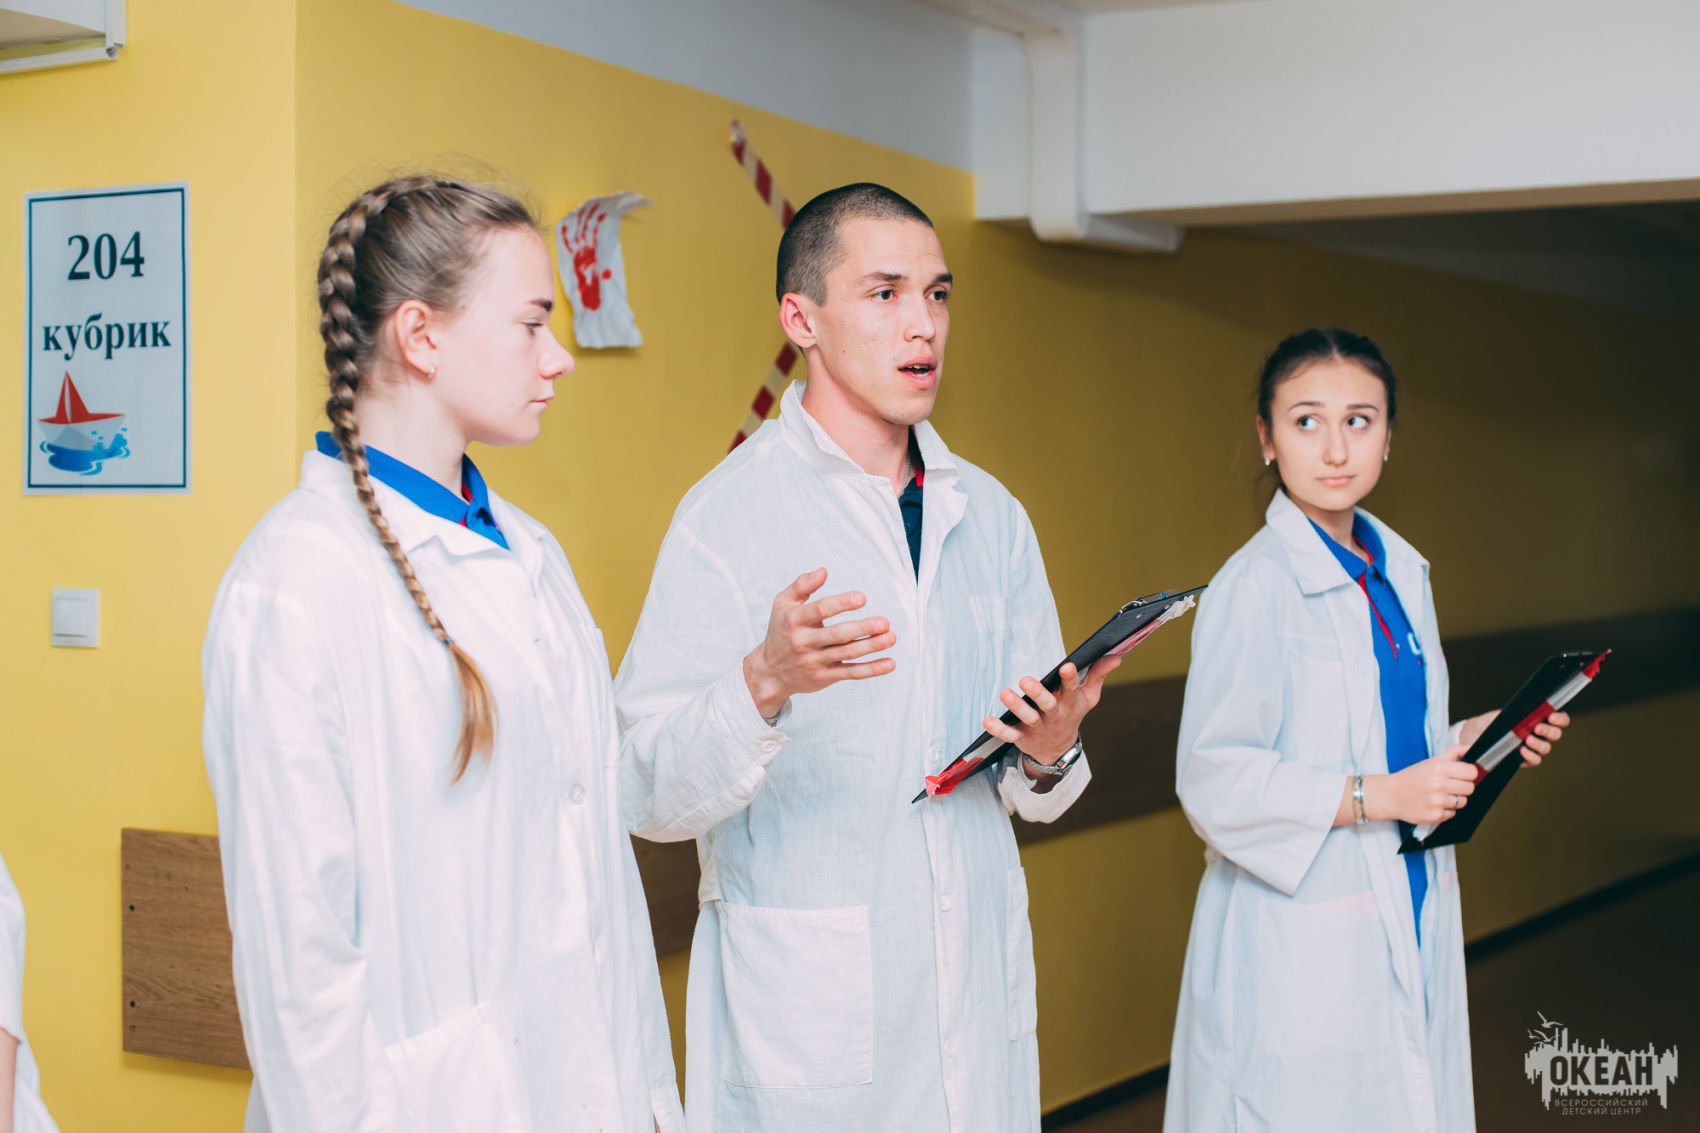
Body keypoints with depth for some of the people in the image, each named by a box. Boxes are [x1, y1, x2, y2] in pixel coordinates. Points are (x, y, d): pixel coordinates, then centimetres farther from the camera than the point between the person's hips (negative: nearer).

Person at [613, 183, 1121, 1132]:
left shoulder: (989, 514, 10)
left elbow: (1030, 794, 13)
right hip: (807, 1017, -5)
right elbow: (649, 794, -15)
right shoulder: (731, 513, -9)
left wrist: (1050, 753, -9)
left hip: (979, 994, 5)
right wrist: (766, 681, -31)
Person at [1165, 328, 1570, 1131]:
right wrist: (1378, 796, -21)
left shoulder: (1401, 572, 10)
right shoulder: (1253, 587, -15)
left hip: (1408, 917, 8)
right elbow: (1213, 780, -18)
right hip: (1298, 938, -7)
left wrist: (1474, 740, 3)